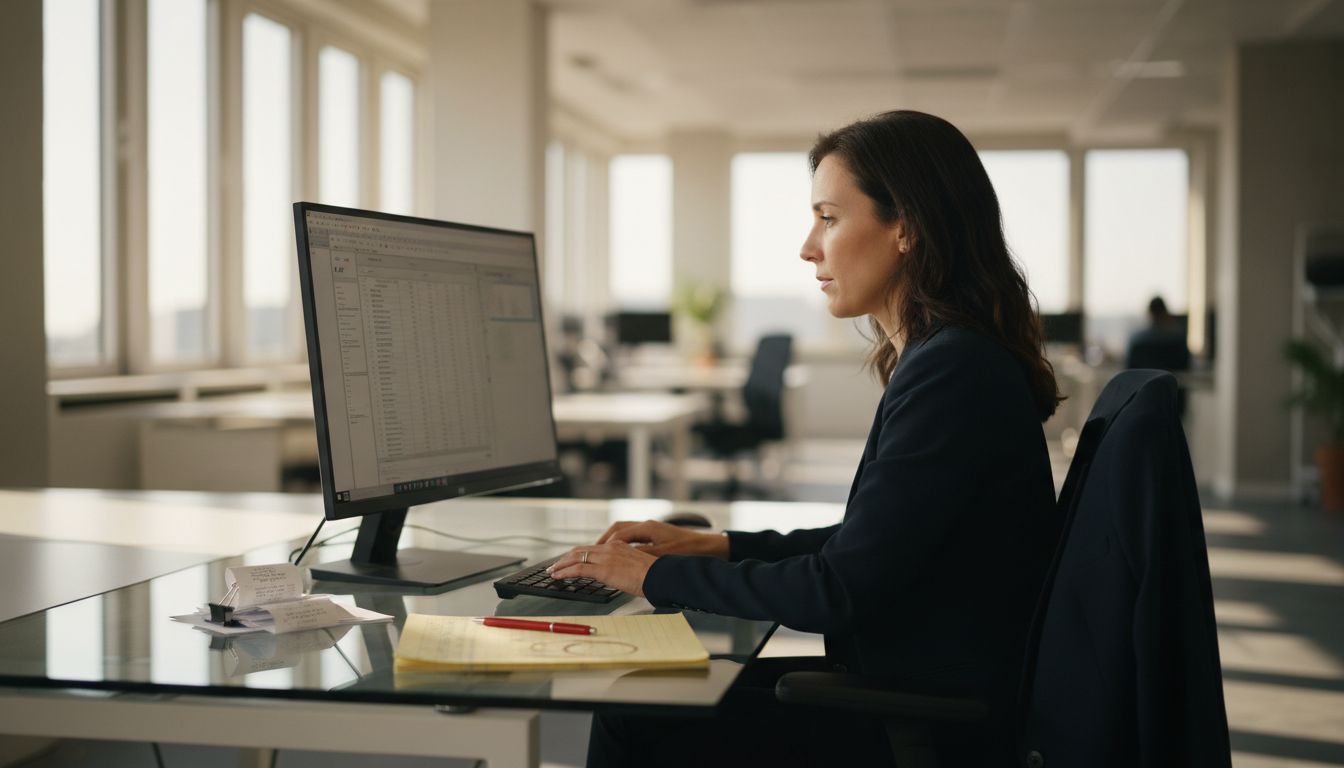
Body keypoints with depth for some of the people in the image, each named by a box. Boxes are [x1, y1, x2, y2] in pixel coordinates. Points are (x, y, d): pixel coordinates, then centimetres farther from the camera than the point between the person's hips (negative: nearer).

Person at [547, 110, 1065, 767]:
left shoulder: (954, 372, -22)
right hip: (899, 686, 9)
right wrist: (719, 546, 11)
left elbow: (840, 591, -22)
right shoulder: (946, 358, 11)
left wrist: (658, 576, -11)